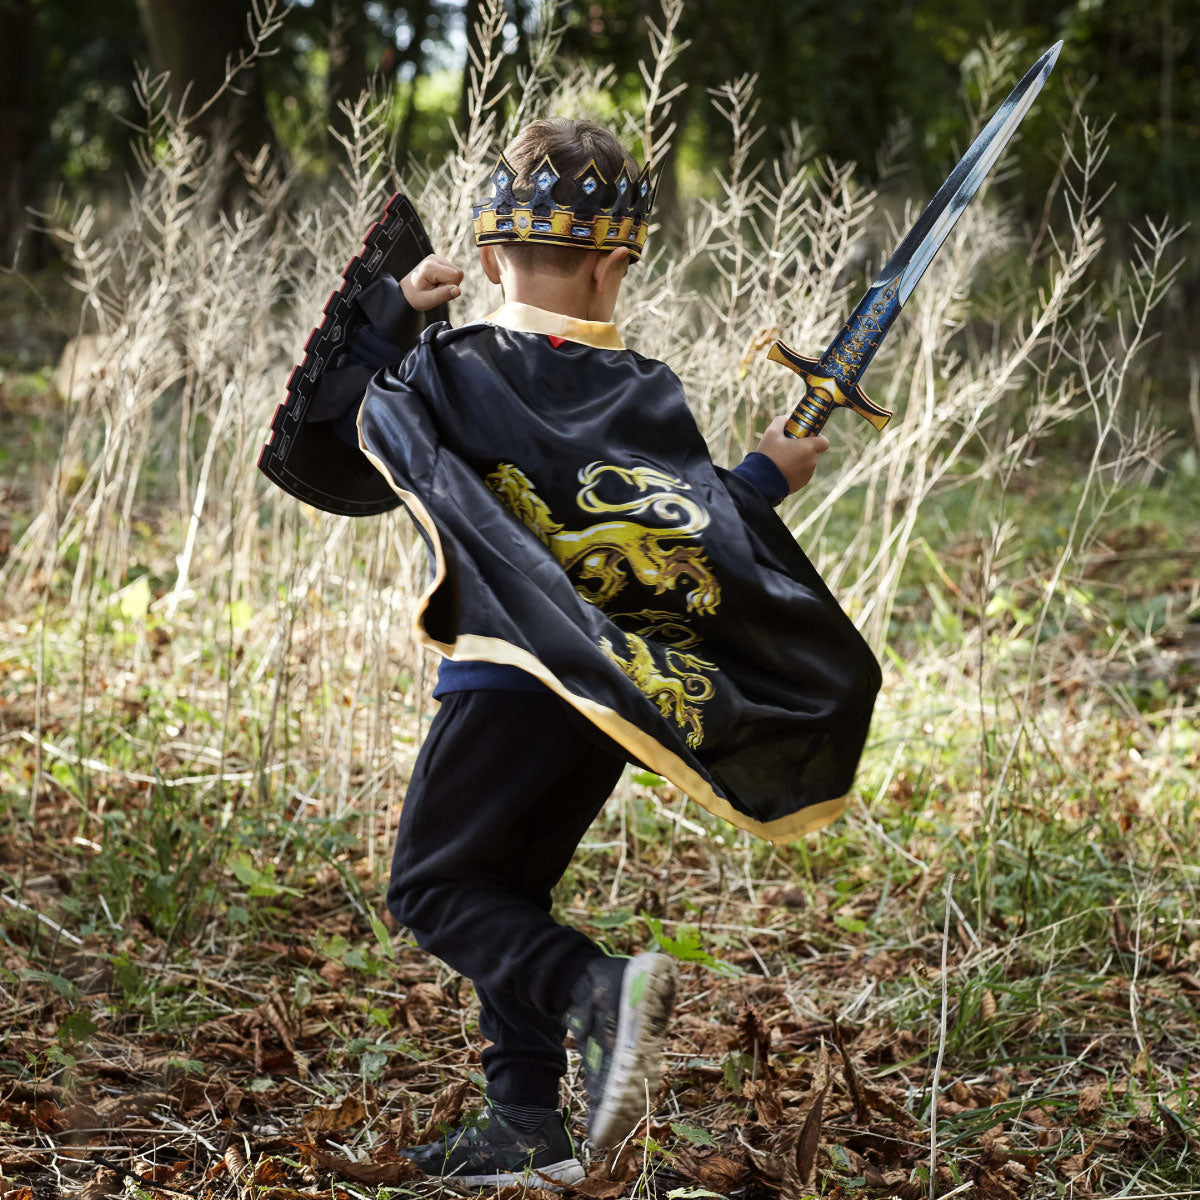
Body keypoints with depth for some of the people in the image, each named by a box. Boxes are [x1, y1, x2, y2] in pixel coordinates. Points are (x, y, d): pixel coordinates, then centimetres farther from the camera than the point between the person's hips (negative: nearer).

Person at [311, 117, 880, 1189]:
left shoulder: (446, 376, -6)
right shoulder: (649, 397, 0)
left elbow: (337, 412, 8)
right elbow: (707, 538, -3)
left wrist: (391, 307, 16)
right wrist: (765, 479, 14)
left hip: (510, 678, -5)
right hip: (618, 697, 5)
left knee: (435, 887, 3)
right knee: (508, 891, 17)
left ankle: (597, 990, -23)